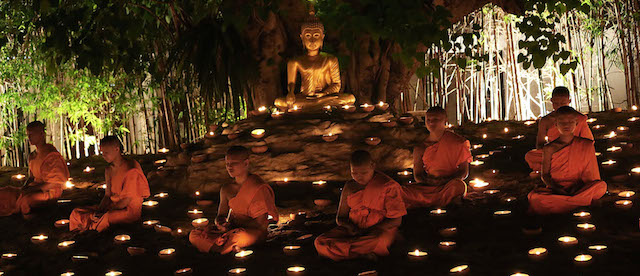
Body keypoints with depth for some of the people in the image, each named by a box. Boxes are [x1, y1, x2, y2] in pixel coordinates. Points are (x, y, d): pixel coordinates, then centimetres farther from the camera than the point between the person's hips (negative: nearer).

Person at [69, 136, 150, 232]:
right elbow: (107, 195, 10)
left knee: (107, 218, -40)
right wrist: (98, 211, -11)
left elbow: (128, 199, -16)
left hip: (131, 210, -8)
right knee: (76, 213, -7)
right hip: (113, 207, 8)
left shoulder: (130, 168, -14)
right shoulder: (109, 170, 12)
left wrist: (104, 213, -18)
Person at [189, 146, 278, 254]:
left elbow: (260, 223, -10)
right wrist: (219, 223, -11)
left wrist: (232, 226, -16)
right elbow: (221, 216, 16)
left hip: (253, 231, -6)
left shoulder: (258, 188, -7)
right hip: (231, 230, 6)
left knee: (237, 238, -42)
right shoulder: (226, 189, 13)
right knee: (193, 236, -15)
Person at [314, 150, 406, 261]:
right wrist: (349, 227, -11)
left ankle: (341, 249, -22)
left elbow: (396, 220, -7)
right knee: (320, 243, -22)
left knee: (378, 242, -44)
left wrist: (367, 231, -17)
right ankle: (362, 253, -28)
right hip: (354, 230, 5)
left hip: (380, 230, -4)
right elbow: (340, 218, 15)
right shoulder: (349, 188, 9)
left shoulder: (388, 186, -4)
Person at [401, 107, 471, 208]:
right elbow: (417, 176, 9)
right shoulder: (420, 148, 9)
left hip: (448, 185, -2)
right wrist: (429, 181, -15)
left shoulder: (456, 142, 2)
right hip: (428, 186, 2)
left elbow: (464, 172, 1)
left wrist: (445, 180, -17)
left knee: (458, 185, -39)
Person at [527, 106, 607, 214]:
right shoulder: (549, 148, 5)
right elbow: (545, 175, 4)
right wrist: (556, 188, -16)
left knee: (601, 186, -30)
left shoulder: (586, 145, 7)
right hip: (556, 189, -1)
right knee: (534, 197, -33)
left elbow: (588, 174, 6)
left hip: (580, 188, 1)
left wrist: (577, 185, -14)